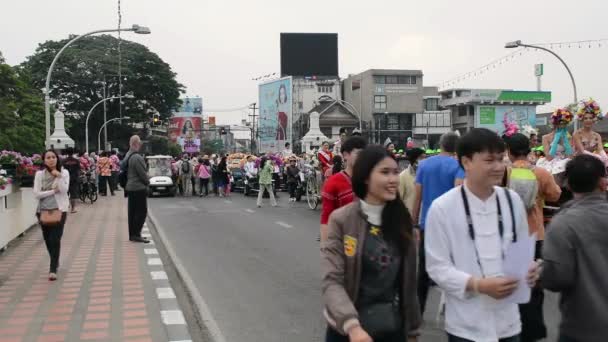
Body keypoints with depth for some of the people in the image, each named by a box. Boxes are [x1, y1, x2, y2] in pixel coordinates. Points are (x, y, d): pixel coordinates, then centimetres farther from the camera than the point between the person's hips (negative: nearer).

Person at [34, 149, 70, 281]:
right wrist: (53, 191, -12)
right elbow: (37, 194, -7)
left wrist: (59, 177, -20)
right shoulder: (39, 174, 0)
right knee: (48, 239, 13)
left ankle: (53, 269, -5)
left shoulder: (64, 172, -1)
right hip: (43, 210, 2)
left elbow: (64, 190, -12)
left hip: (59, 209, -2)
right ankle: (55, 262, 36)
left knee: (55, 239, -9)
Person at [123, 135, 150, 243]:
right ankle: (136, 234, -4)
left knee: (132, 212, 12)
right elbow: (143, 174, -19)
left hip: (130, 187, 10)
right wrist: (147, 182, 2)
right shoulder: (137, 157, -21)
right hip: (139, 188, -10)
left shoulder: (128, 156, 10)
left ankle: (132, 234, 18)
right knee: (141, 212, -4)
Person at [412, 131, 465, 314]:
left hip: (427, 224, 3)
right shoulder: (458, 166, -6)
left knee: (424, 269, 9)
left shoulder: (424, 164, 4)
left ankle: (418, 311, 14)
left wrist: (415, 224, 9)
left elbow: (418, 197, 3)